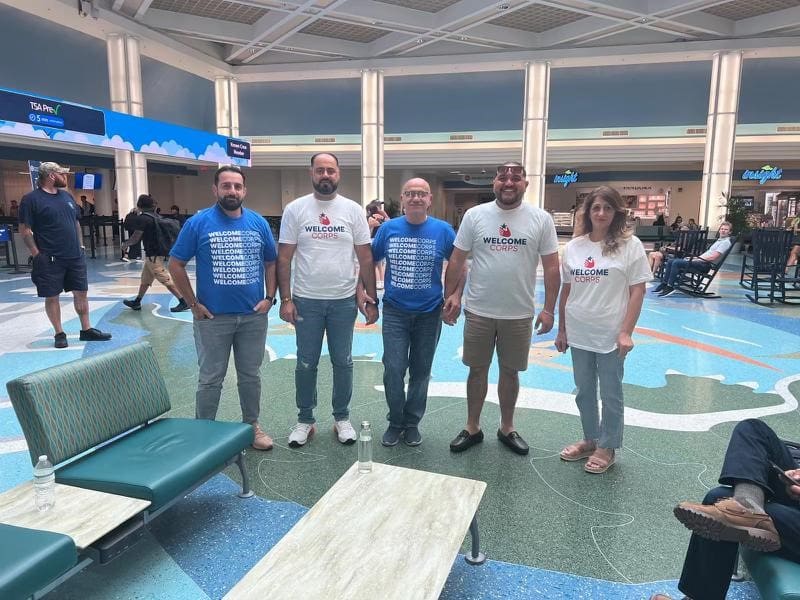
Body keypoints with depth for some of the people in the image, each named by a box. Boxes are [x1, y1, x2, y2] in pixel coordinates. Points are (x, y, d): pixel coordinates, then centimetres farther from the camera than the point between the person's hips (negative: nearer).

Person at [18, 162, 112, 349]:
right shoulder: (31, 199, -7)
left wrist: (81, 246, 13)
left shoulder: (67, 197, 12)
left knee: (81, 293, 8)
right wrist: (37, 254, -12)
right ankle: (59, 334, 14)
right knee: (51, 297, 4)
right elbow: (24, 229, -9)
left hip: (75, 256, 6)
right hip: (50, 260, -5)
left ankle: (86, 330, 18)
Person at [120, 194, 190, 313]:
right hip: (154, 254, 9)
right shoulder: (155, 216, 10)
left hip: (153, 255, -9)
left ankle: (184, 302, -10)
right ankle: (137, 302, 31)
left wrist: (125, 244, 7)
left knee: (166, 280, -9)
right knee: (145, 279, 19)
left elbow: (135, 238, -11)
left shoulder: (142, 218, -14)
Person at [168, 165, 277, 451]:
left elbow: (271, 262, 11)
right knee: (210, 379, 8)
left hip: (254, 315, 3)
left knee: (250, 375, 15)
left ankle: (252, 425, 31)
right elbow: (176, 264, -3)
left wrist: (269, 297, 0)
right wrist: (193, 304, -6)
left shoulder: (259, 222, 4)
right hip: (213, 317, -3)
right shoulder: (199, 222, -6)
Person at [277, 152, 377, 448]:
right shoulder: (295, 209, -1)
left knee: (343, 362, 12)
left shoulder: (353, 210, 0)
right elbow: (284, 258, -2)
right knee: (306, 364, 10)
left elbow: (365, 258, 1)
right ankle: (305, 420, 26)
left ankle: (342, 418, 28)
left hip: (344, 301, 1)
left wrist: (371, 298, -2)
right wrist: (285, 299, -8)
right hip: (306, 301, 0)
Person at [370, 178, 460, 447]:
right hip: (395, 312, 0)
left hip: (429, 313, 0)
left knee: (421, 371, 10)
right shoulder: (388, 228, -1)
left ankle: (412, 423, 27)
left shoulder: (443, 230, -4)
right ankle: (395, 422, 19)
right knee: (393, 370, -2)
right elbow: (370, 262, 9)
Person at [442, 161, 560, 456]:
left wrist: (548, 309, -5)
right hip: (478, 311, 0)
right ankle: (472, 428, 27)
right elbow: (457, 259, 2)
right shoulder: (474, 215, -2)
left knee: (510, 372, 13)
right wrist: (451, 294, -3)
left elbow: (551, 266, -1)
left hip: (519, 314, 0)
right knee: (478, 370, 11)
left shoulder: (541, 219, -3)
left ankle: (507, 428, 31)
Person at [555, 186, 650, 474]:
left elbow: (638, 291, -9)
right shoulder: (574, 247, 3)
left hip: (611, 335, -4)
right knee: (584, 392, 16)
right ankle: (590, 439, 35)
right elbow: (566, 291, 8)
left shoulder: (630, 245, -8)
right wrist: (562, 330, 9)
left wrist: (626, 332, -15)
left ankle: (607, 447, 27)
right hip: (579, 333, 4)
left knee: (610, 394, 9)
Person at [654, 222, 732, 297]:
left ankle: (670, 287, -25)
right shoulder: (719, 240, 24)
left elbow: (713, 257, -16)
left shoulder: (726, 242, -6)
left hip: (706, 264, -10)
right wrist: (695, 257, 11)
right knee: (670, 261, 1)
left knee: (676, 263, -26)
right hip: (701, 261, 10)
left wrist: (696, 258, -12)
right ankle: (664, 284, -4)